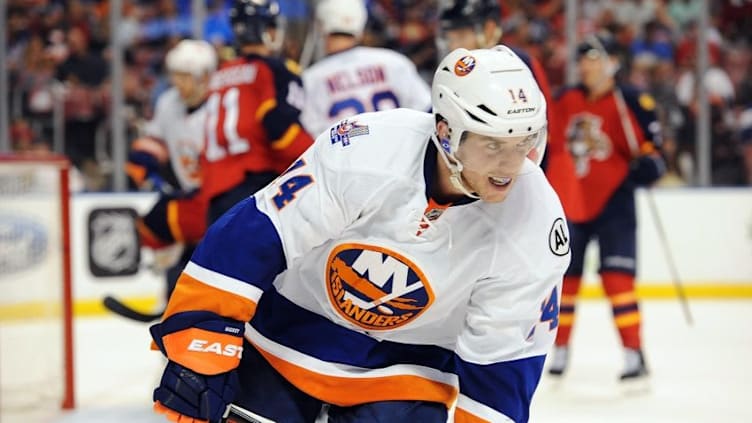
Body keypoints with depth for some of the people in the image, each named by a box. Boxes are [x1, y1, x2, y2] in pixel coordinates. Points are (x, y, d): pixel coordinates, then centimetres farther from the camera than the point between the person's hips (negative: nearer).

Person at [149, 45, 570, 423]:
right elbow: (252, 239, -22)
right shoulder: (364, 150, -30)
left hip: (405, 368, 1)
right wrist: (197, 351, -23)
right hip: (286, 331, 0)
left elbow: (500, 364, -14)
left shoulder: (536, 231, -25)